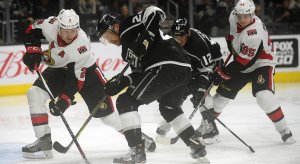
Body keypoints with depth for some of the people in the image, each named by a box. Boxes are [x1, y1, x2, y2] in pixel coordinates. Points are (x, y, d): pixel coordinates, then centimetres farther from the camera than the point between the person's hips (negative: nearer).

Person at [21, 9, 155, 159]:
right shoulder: (51, 25, -26)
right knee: (35, 94, -16)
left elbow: (77, 79, -31)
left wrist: (64, 100, -36)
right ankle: (44, 141, -12)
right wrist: (32, 50, -19)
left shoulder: (82, 44, -36)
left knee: (102, 109, -5)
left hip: (84, 70, -4)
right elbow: (32, 30, -4)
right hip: (58, 69, 4)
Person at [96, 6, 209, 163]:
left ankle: (137, 151, -8)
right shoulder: (127, 45, 30)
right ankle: (197, 148, 34)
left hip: (166, 66, -10)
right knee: (168, 107, 34)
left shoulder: (127, 25, 4)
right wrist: (119, 83, 12)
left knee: (125, 102, -5)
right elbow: (140, 73, 24)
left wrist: (145, 37, -16)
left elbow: (155, 13, -9)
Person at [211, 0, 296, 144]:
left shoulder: (254, 34, -35)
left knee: (264, 97, -27)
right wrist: (231, 40, 17)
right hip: (240, 60, 7)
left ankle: (284, 131, -15)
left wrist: (222, 73, -30)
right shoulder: (234, 17, -12)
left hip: (261, 63, -7)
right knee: (223, 91, 6)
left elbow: (244, 62, -32)